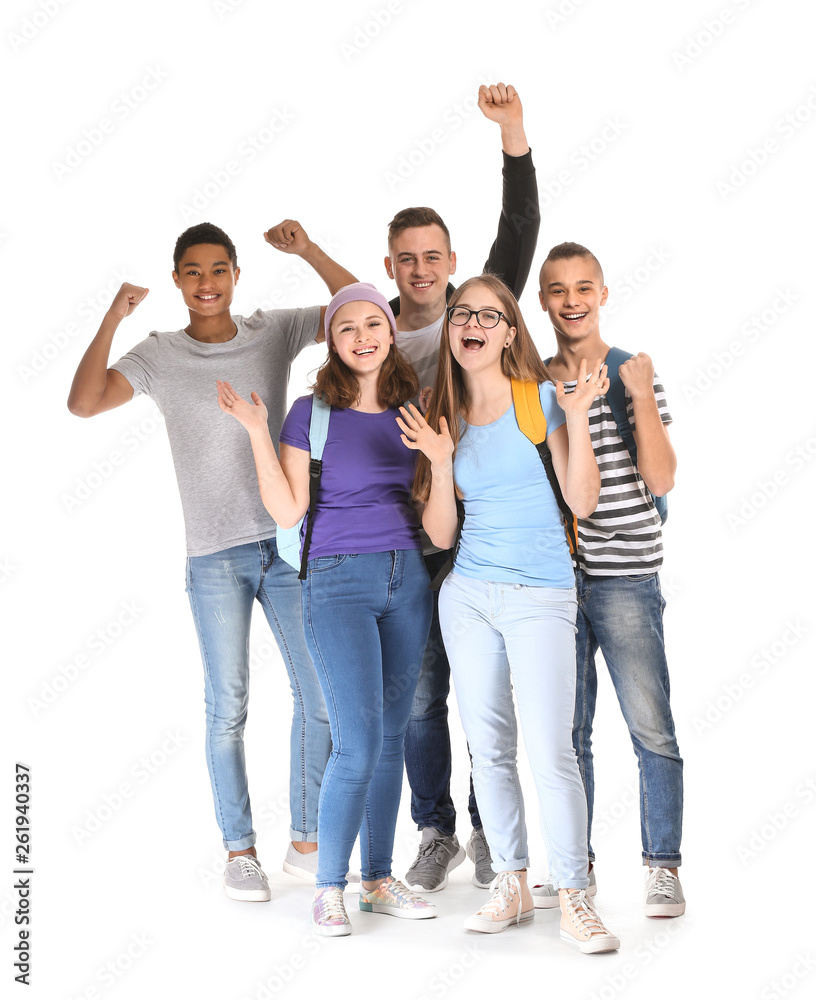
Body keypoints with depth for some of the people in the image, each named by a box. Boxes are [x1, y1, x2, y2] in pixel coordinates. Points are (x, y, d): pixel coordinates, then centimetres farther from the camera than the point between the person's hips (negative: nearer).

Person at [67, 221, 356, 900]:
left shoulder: (275, 332, 6)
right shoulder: (159, 356, 3)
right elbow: (83, 403, -10)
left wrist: (308, 249, -8)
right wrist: (113, 319, -15)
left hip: (287, 542, 2)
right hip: (215, 557, -1)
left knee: (321, 696, 1)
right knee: (228, 708, 1)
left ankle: (307, 840, 15)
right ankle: (240, 849, 13)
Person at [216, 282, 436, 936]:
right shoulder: (313, 412, -3)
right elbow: (287, 510, -7)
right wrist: (257, 431, -12)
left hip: (408, 579, 5)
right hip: (338, 583, -4)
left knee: (392, 735, 8)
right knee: (358, 743, -10)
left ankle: (379, 880, 18)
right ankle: (329, 887, 5)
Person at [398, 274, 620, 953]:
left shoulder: (542, 398, -2)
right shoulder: (446, 417, 9)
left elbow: (583, 501, -7)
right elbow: (441, 534, 6)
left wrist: (577, 417, -16)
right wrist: (440, 463, -8)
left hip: (540, 596, -4)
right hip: (467, 594, 4)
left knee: (552, 752, -11)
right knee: (489, 751, 7)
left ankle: (573, 898, -1)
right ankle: (512, 888, 18)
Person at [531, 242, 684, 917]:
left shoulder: (634, 374, 2)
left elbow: (661, 479, -6)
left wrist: (641, 398, -13)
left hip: (625, 575, -3)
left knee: (652, 726, -5)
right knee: (566, 729, 9)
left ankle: (664, 867, 5)